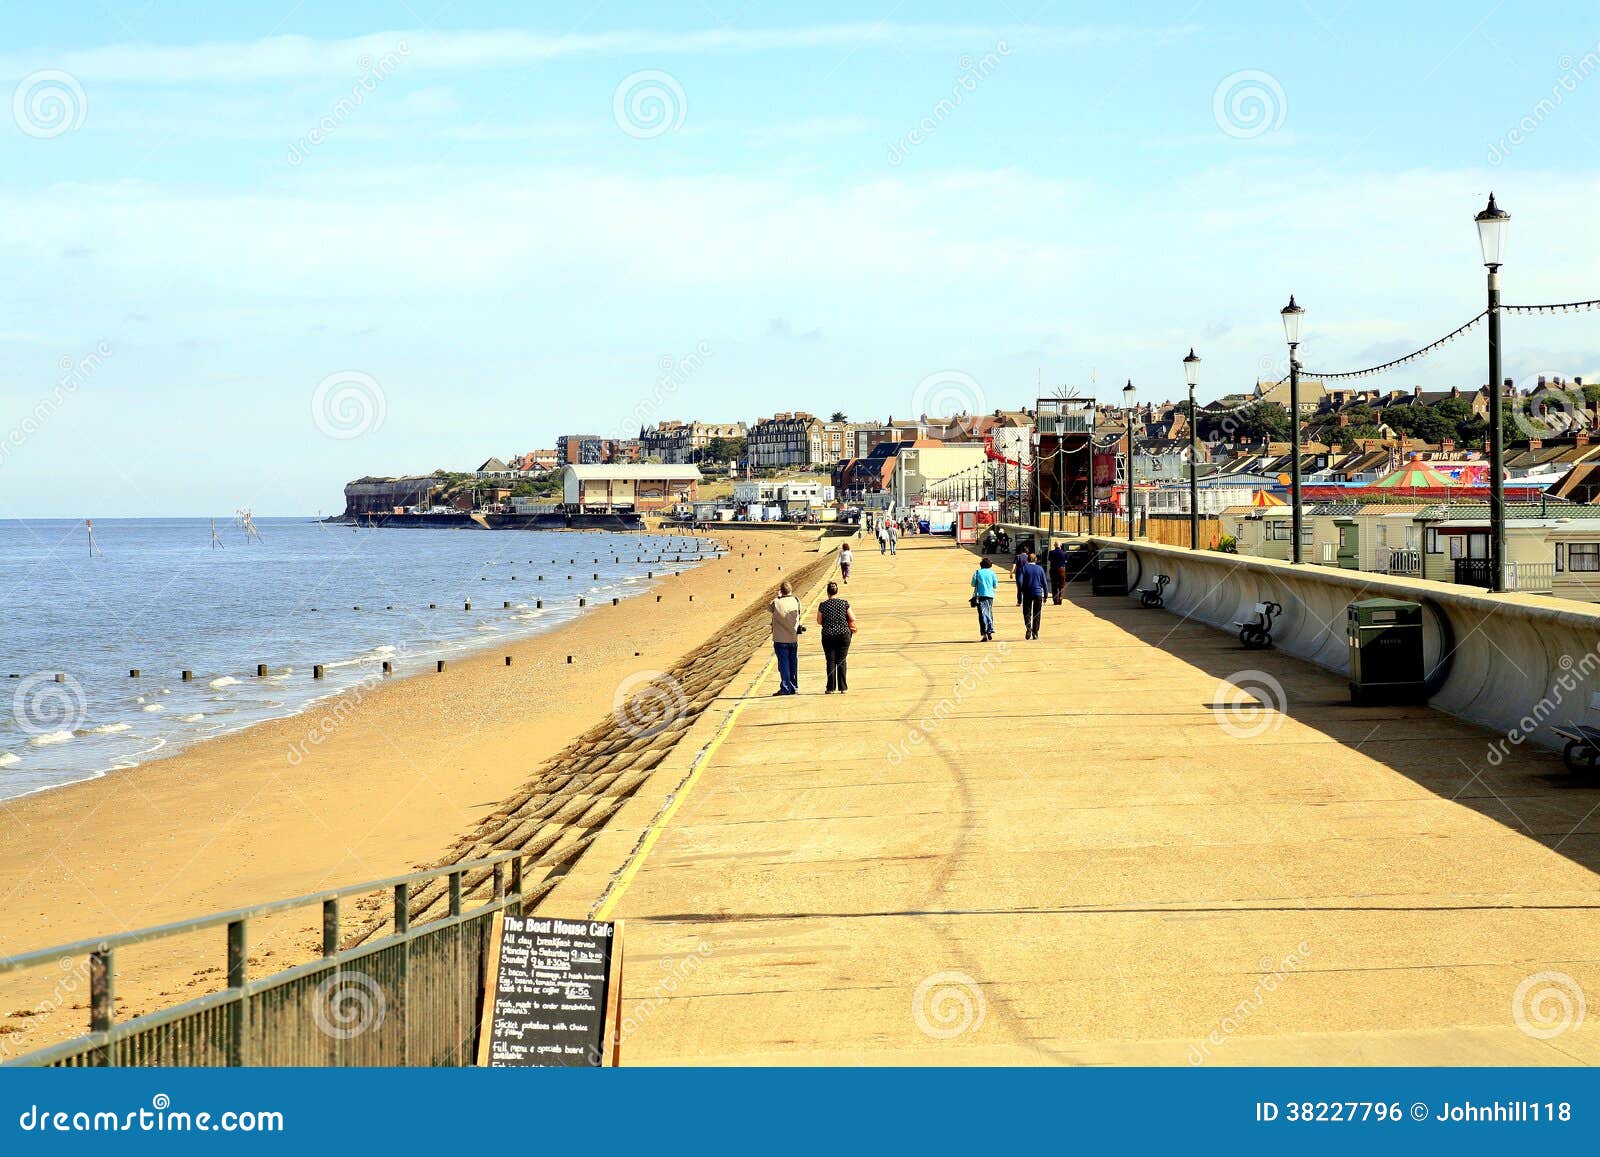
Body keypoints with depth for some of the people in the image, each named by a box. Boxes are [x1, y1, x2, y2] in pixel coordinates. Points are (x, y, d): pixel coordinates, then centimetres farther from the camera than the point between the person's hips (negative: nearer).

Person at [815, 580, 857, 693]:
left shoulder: (823, 605, -5)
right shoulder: (844, 603, -4)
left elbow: (819, 621, 4)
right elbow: (852, 619, 0)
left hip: (828, 636, -1)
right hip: (844, 635, 1)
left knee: (831, 661, 5)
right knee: (841, 661, 7)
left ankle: (831, 688, 4)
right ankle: (842, 688, 6)